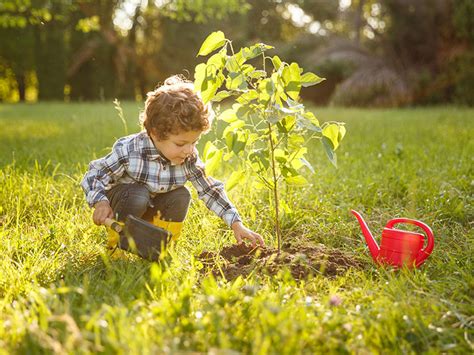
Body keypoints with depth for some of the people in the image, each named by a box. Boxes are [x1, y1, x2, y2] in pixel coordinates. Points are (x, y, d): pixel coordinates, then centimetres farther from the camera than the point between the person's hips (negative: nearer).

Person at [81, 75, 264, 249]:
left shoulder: (189, 159, -19)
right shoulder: (129, 151, -32)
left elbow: (211, 190, -13)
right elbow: (94, 176, -22)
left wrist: (237, 224, -19)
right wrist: (100, 202, -41)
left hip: (151, 208, 4)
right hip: (122, 196, -4)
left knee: (181, 196, -21)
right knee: (138, 195, -34)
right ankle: (117, 243, -8)